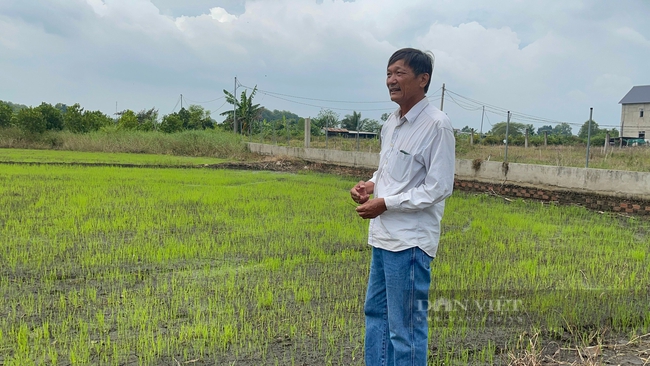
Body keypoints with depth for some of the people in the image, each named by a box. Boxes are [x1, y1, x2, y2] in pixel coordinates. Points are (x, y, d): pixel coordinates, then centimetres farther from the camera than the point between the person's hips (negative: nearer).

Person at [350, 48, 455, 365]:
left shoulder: (436, 125, -14)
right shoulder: (391, 124, 11)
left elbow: (439, 188, -16)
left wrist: (385, 204, -17)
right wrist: (370, 185, 3)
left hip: (410, 242, -9)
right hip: (382, 237, 9)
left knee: (406, 327, 2)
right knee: (375, 312, 20)